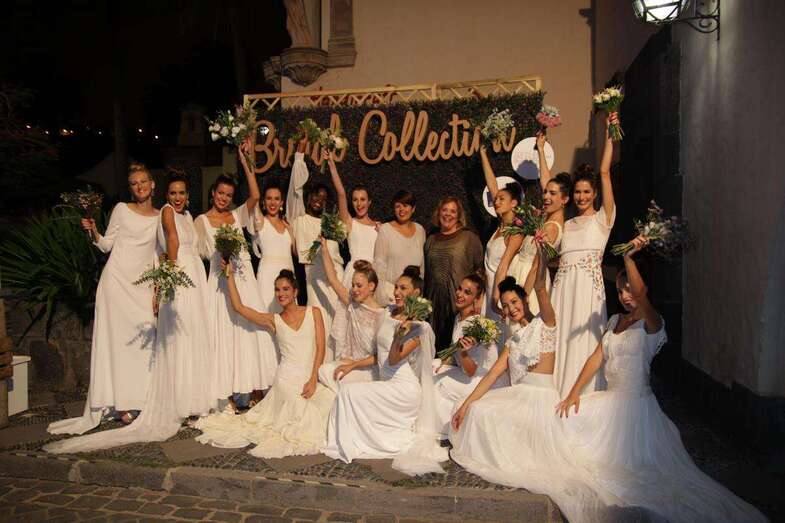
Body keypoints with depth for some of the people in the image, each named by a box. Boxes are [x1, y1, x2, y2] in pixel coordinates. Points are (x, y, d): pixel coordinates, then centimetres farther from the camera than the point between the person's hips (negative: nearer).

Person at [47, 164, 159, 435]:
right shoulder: (122, 209, 3)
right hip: (117, 280, -2)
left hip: (142, 285, 3)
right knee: (117, 337, -3)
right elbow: (106, 244, 7)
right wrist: (93, 232, -12)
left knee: (145, 338, -3)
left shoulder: (161, 217, 9)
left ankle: (140, 397, 8)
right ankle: (120, 402, 1)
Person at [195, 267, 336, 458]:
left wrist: (313, 380, -10)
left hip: (311, 376, 1)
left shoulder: (313, 312, 7)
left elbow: (320, 348, 1)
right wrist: (230, 276, 6)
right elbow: (238, 307, 5)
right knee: (303, 416, -20)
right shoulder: (274, 320, 10)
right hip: (288, 377, -1)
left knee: (333, 400, -22)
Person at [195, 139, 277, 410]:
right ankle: (227, 395, 3)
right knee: (224, 331, -2)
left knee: (249, 329, 0)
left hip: (244, 278, 2)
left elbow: (255, 195, -4)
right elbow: (202, 253, 3)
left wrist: (244, 160, -4)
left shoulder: (238, 215, 12)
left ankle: (255, 388, 8)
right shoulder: (202, 220, 7)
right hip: (220, 279, -2)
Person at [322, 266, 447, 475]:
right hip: (386, 385, 8)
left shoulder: (419, 327, -15)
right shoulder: (389, 312, 6)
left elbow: (394, 359, -20)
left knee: (348, 391, -17)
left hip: (403, 389, -8)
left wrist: (399, 336, -36)